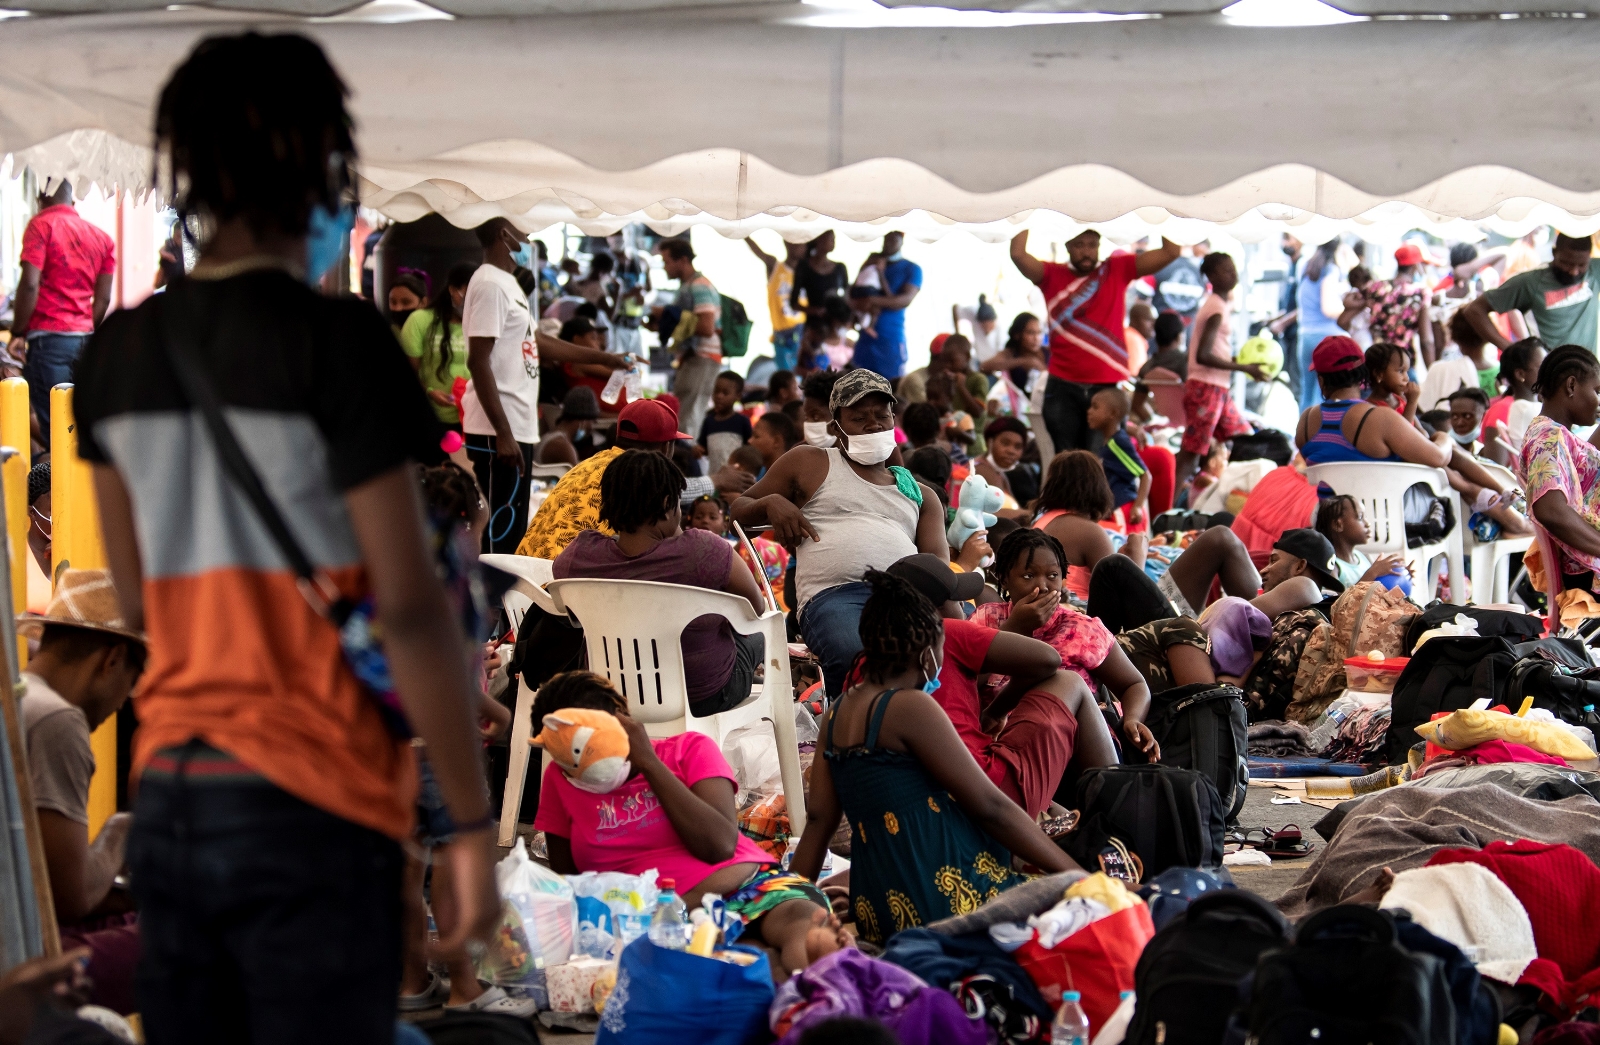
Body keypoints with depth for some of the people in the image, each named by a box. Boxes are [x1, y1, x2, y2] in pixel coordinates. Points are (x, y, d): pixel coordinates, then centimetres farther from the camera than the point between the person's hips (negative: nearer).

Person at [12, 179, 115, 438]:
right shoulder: (101, 237, 14)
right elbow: (103, 299, 11)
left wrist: (18, 333, -5)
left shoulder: (41, 225, -3)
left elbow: (30, 284, -12)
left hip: (48, 338, -6)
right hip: (84, 338, 6)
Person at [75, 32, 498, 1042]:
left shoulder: (120, 351, 8)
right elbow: (412, 608, -14)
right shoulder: (341, 341, -11)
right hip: (314, 814, -6)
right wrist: (476, 827, -8)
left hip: (169, 799, 6)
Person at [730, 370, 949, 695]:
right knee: (856, 656, -41)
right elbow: (740, 510, 31)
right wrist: (771, 503, 5)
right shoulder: (807, 464, 25)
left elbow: (938, 562, 17)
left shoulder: (920, 495, 32)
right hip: (833, 594, -2)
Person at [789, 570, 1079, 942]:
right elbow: (989, 806, -11)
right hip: (950, 897, -9)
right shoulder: (911, 706, -11)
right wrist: (1077, 876, -6)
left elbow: (818, 819, 10)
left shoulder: (837, 713, 12)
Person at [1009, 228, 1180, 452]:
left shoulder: (1118, 270, 6)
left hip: (1108, 385, 0)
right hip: (1063, 387, 0)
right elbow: (1018, 254, -11)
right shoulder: (1052, 275, 5)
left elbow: (1170, 251, 0)